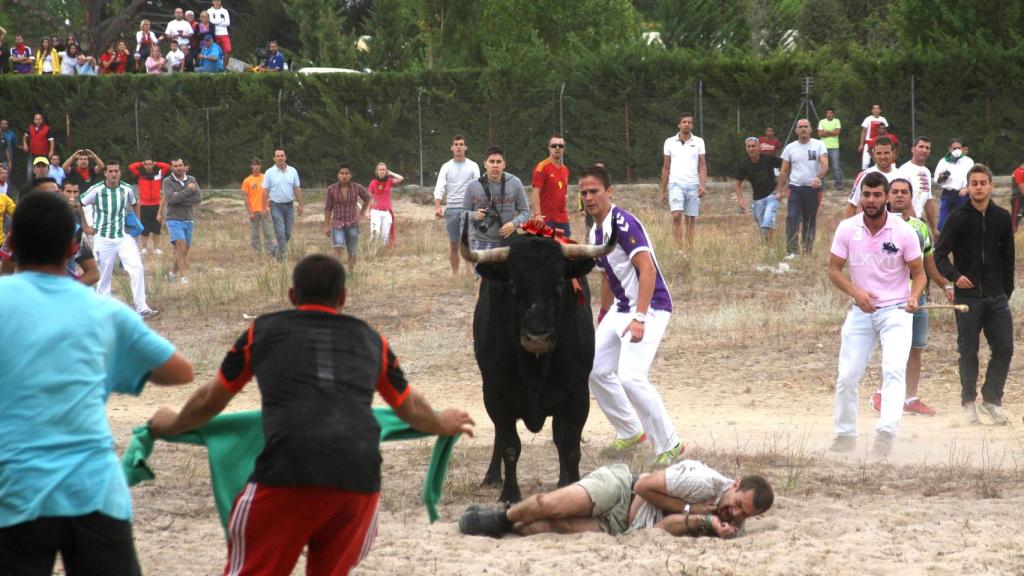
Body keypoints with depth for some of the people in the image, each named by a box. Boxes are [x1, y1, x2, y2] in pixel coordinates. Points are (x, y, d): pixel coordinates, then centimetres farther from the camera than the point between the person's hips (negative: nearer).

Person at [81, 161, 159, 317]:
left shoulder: (127, 190, 0)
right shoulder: (96, 190, -9)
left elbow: (134, 204, 22)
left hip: (124, 237, 2)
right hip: (103, 238, -2)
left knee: (137, 268, -13)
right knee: (104, 275, 3)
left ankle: (142, 308, -12)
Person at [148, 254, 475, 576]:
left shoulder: (263, 330, 21)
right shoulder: (370, 340, 25)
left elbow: (210, 402, 33)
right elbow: (410, 408, 42)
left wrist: (173, 425, 54)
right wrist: (442, 425, 63)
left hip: (288, 475, -2)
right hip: (359, 478, 3)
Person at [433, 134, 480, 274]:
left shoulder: (473, 166, 4)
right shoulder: (446, 167, 8)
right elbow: (439, 188, -1)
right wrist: (437, 207, -17)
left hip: (468, 208, -2)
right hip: (451, 209, 2)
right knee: (453, 244, 7)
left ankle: (469, 272, -17)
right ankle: (455, 274, 14)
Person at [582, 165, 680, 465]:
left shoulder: (622, 223, -19)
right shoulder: (596, 232, 11)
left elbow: (647, 269, -26)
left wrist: (639, 318, -32)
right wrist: (603, 316, 29)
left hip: (650, 308, -10)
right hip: (620, 310, 10)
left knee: (630, 376, -22)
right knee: (596, 370, 12)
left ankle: (669, 445, -12)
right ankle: (630, 433, 29)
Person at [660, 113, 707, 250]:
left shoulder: (698, 142, 8)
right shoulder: (670, 142, 8)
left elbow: (702, 166, 5)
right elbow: (666, 168, 14)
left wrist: (702, 185, -9)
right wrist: (663, 191, 12)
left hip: (693, 185, 1)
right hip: (676, 184, -1)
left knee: (691, 219, 0)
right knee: (676, 216, -17)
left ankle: (690, 248, 4)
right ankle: (678, 248, -19)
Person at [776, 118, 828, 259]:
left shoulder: (818, 145, -1)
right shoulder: (790, 148, 7)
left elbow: (825, 165, -13)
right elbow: (784, 171, 11)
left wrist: (818, 177, -33)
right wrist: (779, 190, 6)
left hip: (813, 188, -1)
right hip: (795, 188, 1)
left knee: (810, 221, 8)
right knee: (792, 219, -14)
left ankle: (808, 251, 18)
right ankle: (791, 251, -17)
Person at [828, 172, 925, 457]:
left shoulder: (904, 232, -8)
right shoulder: (847, 229, -3)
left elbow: (919, 273, -1)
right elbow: (834, 269, 3)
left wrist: (914, 296, -22)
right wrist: (856, 292, -15)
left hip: (896, 310, -3)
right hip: (861, 312, 3)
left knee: (894, 369, -23)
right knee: (847, 377, 2)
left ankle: (885, 433, -33)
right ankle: (845, 436, 20)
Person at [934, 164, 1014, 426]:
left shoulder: (1002, 218, 6)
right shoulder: (958, 218, -4)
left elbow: (1007, 257, 13)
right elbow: (940, 254, -4)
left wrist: (1007, 291, 9)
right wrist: (954, 276, -22)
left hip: (996, 297, 3)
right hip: (967, 296, -3)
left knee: (1004, 349, -2)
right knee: (968, 352, 2)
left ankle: (991, 400, 10)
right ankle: (969, 402, 12)